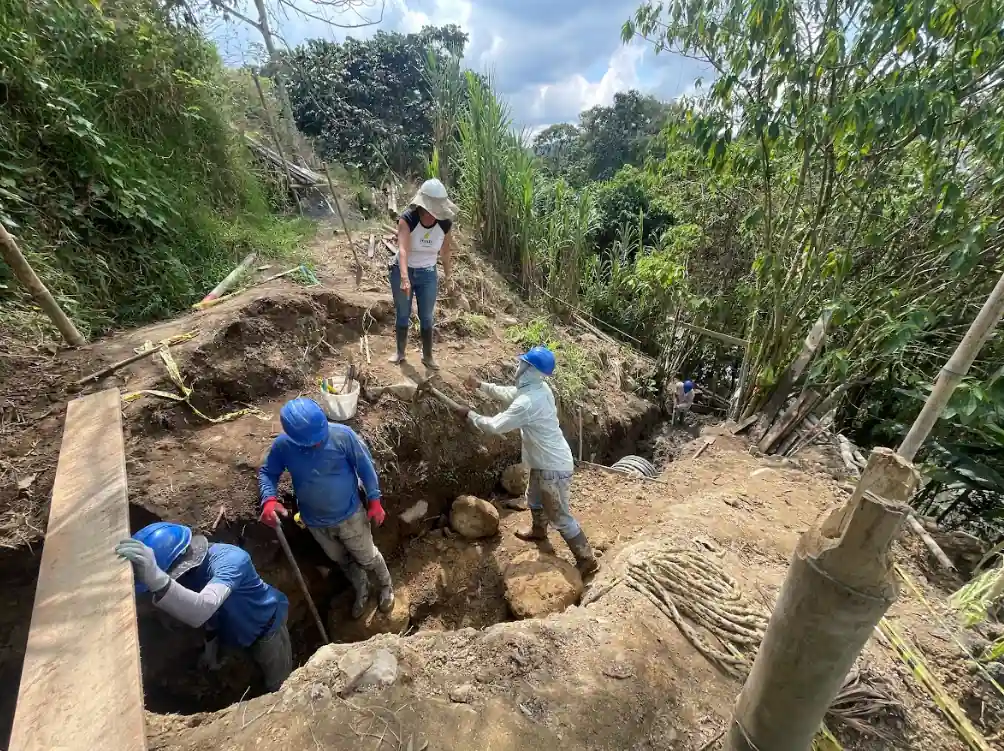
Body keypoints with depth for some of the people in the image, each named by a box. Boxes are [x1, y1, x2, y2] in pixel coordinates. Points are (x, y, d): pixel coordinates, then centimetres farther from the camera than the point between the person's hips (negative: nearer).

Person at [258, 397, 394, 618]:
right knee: (341, 560, 27)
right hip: (315, 521, 3)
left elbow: (365, 466, -15)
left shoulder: (342, 435, -28)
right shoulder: (282, 445, -21)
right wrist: (268, 499, -23)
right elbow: (266, 473, -3)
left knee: (367, 557, 19)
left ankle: (386, 585, 51)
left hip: (349, 515, -3)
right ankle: (361, 590, 57)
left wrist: (374, 500, -10)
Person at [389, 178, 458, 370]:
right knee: (403, 315, 11)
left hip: (428, 274, 2)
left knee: (426, 317, 7)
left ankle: (427, 356, 22)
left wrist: (447, 275, 11)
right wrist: (404, 277, -52)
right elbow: (403, 249, -38)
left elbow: (445, 251, 2)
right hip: (403, 272, -2)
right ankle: (400, 352, 30)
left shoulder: (445, 223, -13)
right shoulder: (407, 219, -24)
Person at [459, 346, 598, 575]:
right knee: (534, 497, 31)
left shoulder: (527, 403, -32)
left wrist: (470, 415, -9)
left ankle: (586, 559, 24)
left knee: (560, 517, 6)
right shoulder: (538, 388, -2)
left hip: (553, 468, -10)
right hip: (545, 462, 10)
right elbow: (508, 393, 15)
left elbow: (495, 426, -24)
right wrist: (480, 385, 14)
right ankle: (538, 530, 57)